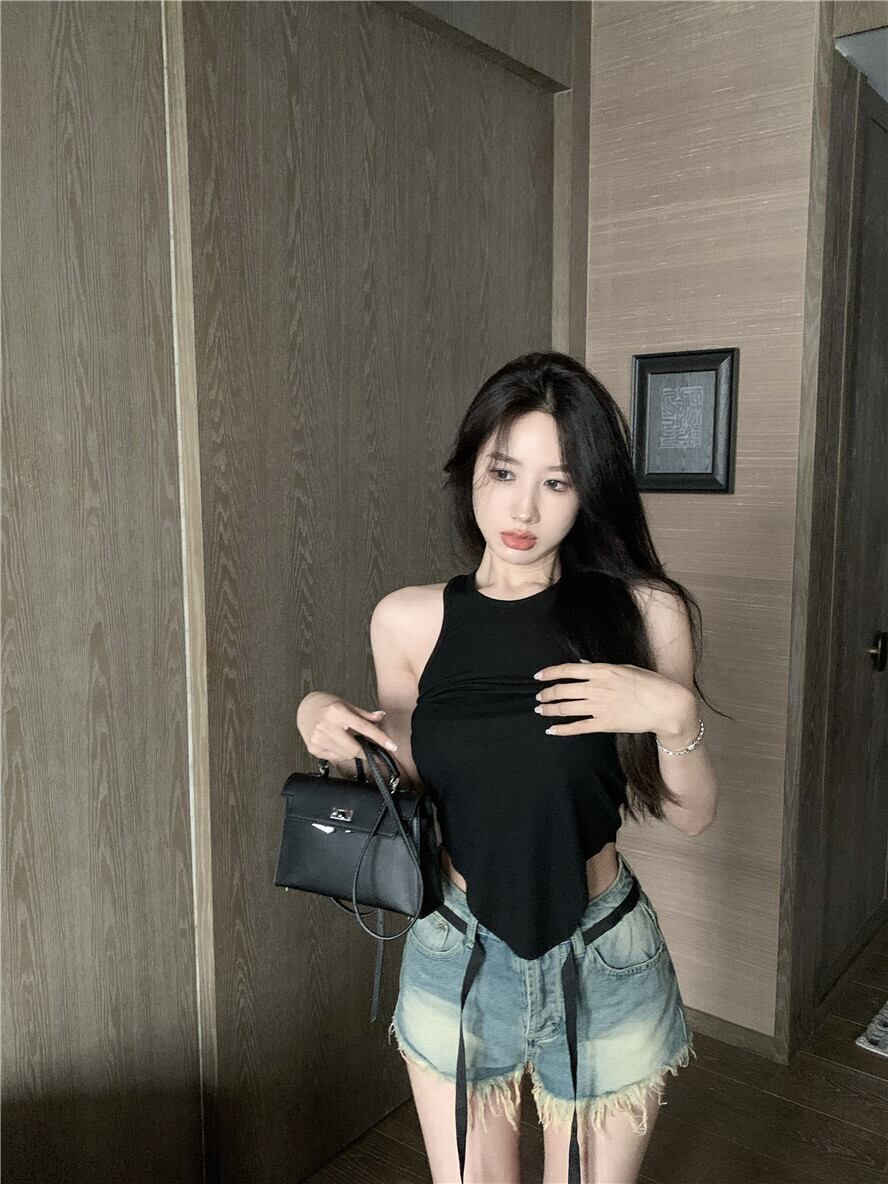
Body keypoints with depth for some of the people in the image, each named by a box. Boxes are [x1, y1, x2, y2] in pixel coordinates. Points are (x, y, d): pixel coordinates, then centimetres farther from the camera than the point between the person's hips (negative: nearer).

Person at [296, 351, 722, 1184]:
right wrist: (327, 728, -10)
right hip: (455, 960, 2)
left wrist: (675, 715, -22)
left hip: (602, 967, -1)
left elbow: (691, 817, -4)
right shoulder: (408, 621, -7)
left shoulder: (642, 614, -12)